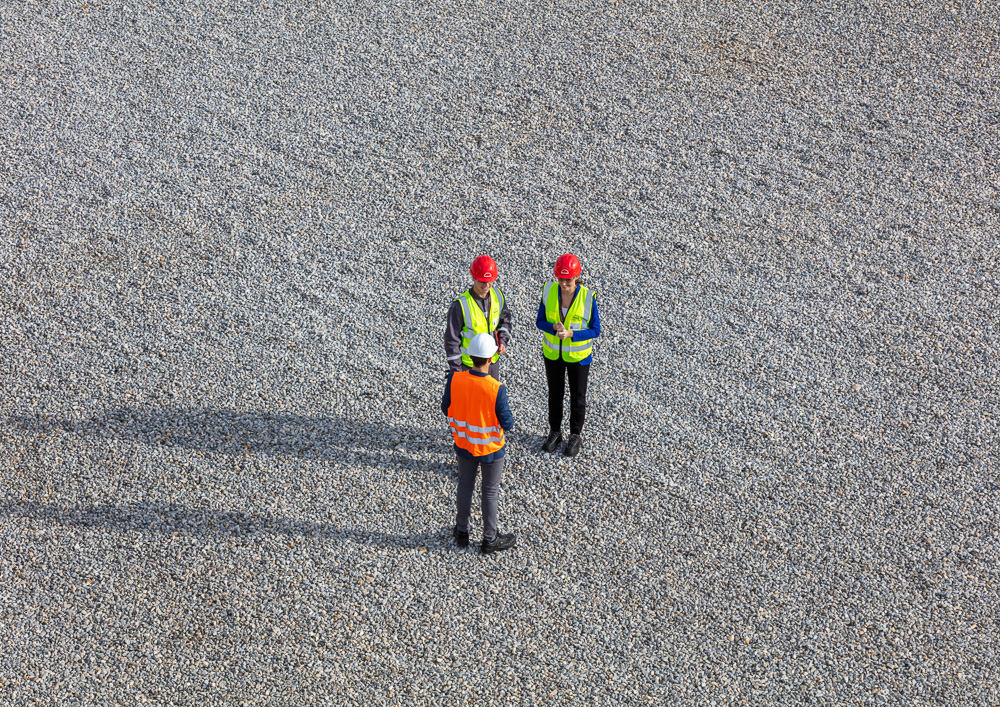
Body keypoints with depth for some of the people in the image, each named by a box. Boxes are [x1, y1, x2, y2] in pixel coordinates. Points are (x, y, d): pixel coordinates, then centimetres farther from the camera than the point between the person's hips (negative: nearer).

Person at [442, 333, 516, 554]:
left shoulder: (454, 379, -20)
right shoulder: (496, 389, -31)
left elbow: (446, 408, -4)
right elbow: (507, 423, -21)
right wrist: (507, 415, 0)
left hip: (463, 444, 3)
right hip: (491, 448, -3)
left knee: (465, 488, 24)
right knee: (490, 493, 16)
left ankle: (462, 532, 41)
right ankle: (490, 539, 32)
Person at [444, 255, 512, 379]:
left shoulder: (497, 295, -9)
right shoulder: (460, 305, -25)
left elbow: (505, 319, 12)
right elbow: (451, 340, -17)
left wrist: (503, 341, -5)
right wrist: (455, 371, -15)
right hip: (469, 363, -5)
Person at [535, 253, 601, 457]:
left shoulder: (587, 297, -23)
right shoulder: (549, 291, -16)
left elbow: (595, 330, -15)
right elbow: (540, 321, -7)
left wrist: (570, 334, -30)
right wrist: (554, 328, -29)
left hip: (578, 355, -2)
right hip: (553, 353, 2)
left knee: (578, 396, 14)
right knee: (555, 393, 19)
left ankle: (575, 436, 34)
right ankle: (555, 432, 39)